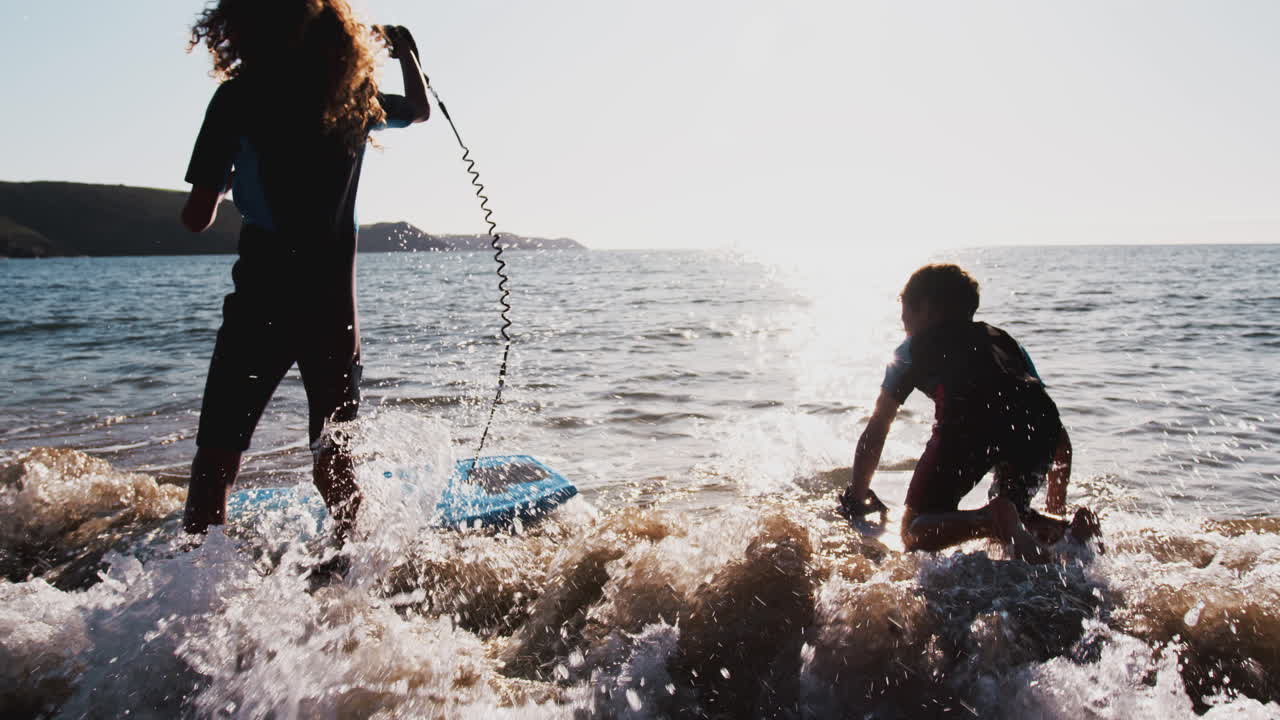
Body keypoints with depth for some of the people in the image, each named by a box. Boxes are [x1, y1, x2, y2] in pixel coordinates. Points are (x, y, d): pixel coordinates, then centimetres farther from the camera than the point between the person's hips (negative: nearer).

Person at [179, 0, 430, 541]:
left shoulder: (238, 97, -5)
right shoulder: (357, 96, 5)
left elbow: (197, 219, -5)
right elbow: (421, 109, 28)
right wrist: (404, 51, 43)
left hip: (262, 305, -3)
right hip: (336, 308, 4)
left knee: (216, 459, 3)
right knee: (336, 463, 16)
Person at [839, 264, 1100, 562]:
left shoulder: (914, 347, 31)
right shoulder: (1004, 340, 40)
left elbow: (876, 429, 30)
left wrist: (857, 496, 43)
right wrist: (1056, 513, 46)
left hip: (970, 418, -4)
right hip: (1039, 423, 5)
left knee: (915, 531, 9)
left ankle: (996, 519, -19)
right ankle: (1068, 529, -3)